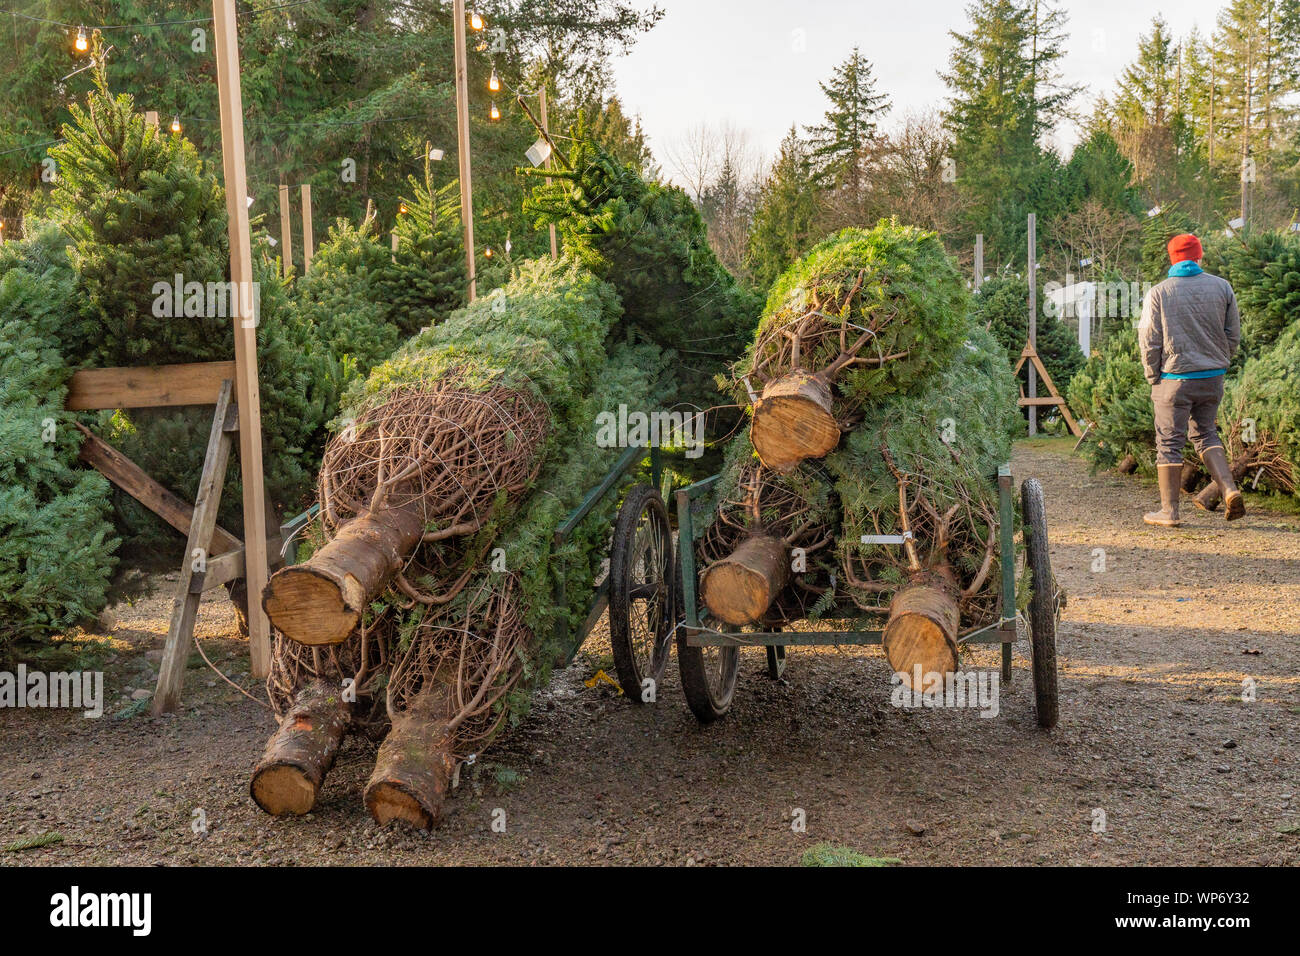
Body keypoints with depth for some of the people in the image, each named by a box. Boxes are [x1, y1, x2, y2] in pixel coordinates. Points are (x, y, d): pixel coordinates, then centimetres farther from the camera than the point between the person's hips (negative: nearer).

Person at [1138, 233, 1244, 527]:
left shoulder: (1158, 293, -6)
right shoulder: (1222, 287, 4)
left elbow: (1148, 340, -6)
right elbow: (1233, 334, 7)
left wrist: (1153, 377, 5)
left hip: (1175, 378, -4)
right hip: (1213, 377, 4)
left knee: (1169, 442, 3)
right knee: (1205, 432, 20)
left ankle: (1169, 511, 7)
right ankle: (1229, 490, 3)